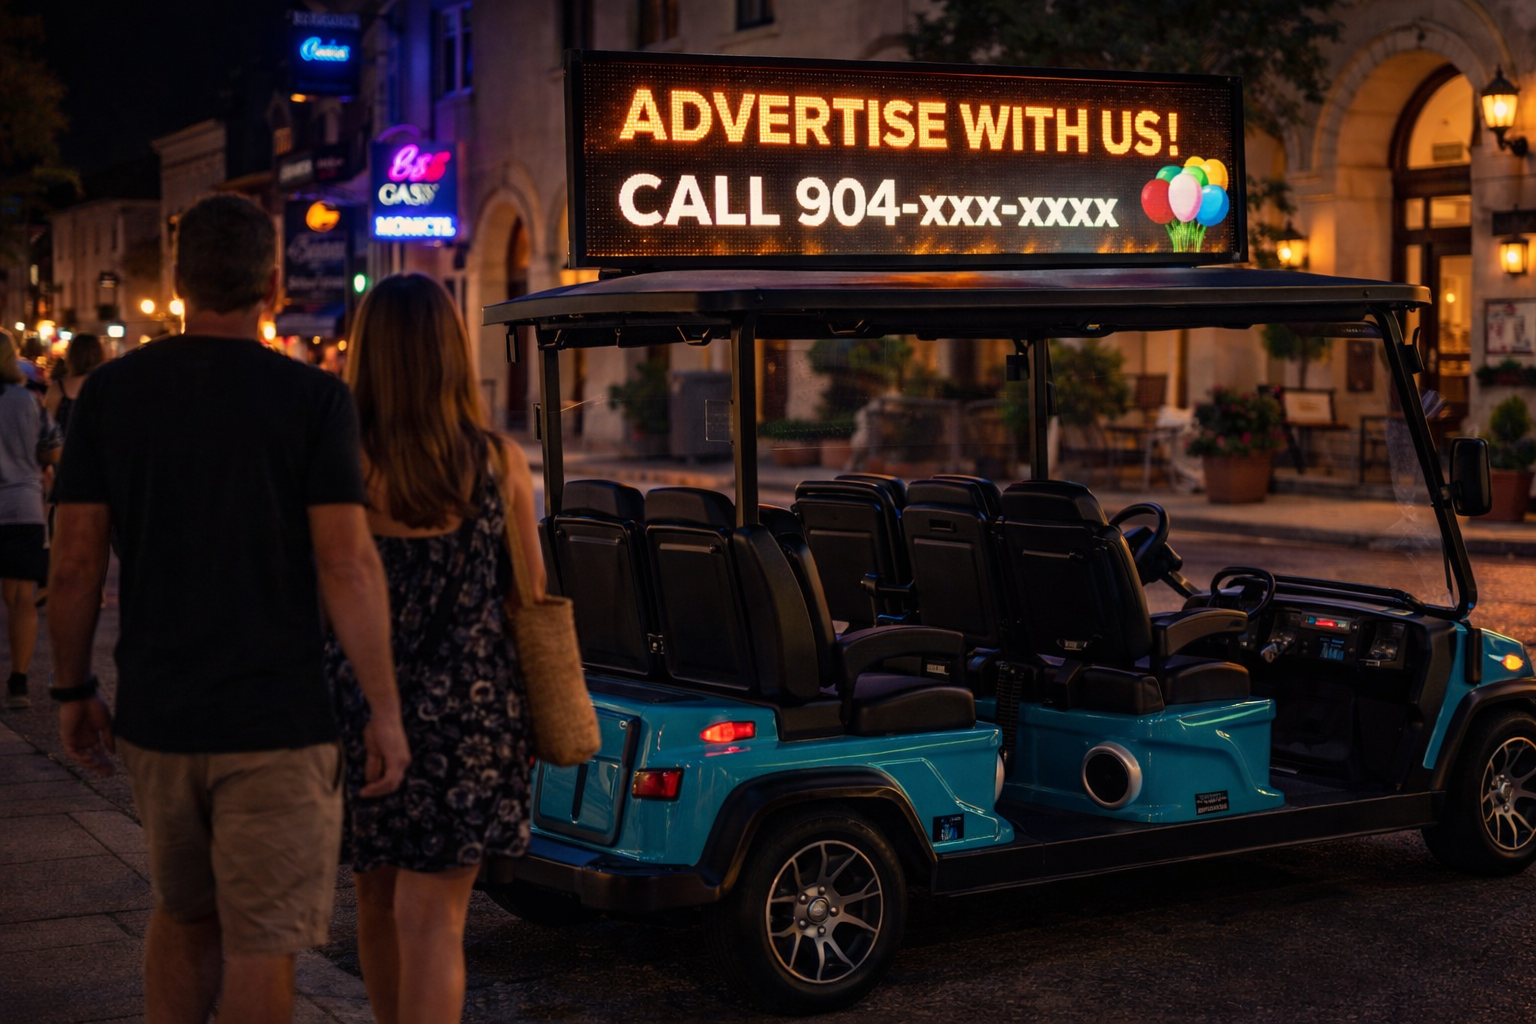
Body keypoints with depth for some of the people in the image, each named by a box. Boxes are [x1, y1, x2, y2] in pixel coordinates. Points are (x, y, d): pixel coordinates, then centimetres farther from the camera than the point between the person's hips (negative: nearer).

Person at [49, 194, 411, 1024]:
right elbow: (348, 565, -14)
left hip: (155, 715, 4)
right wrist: (384, 711, -9)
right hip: (275, 722, -4)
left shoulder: (110, 393, 1)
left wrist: (73, 690, 12)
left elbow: (76, 561, 1)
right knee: (261, 940, 4)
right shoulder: (312, 400, -9)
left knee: (183, 913, 23)